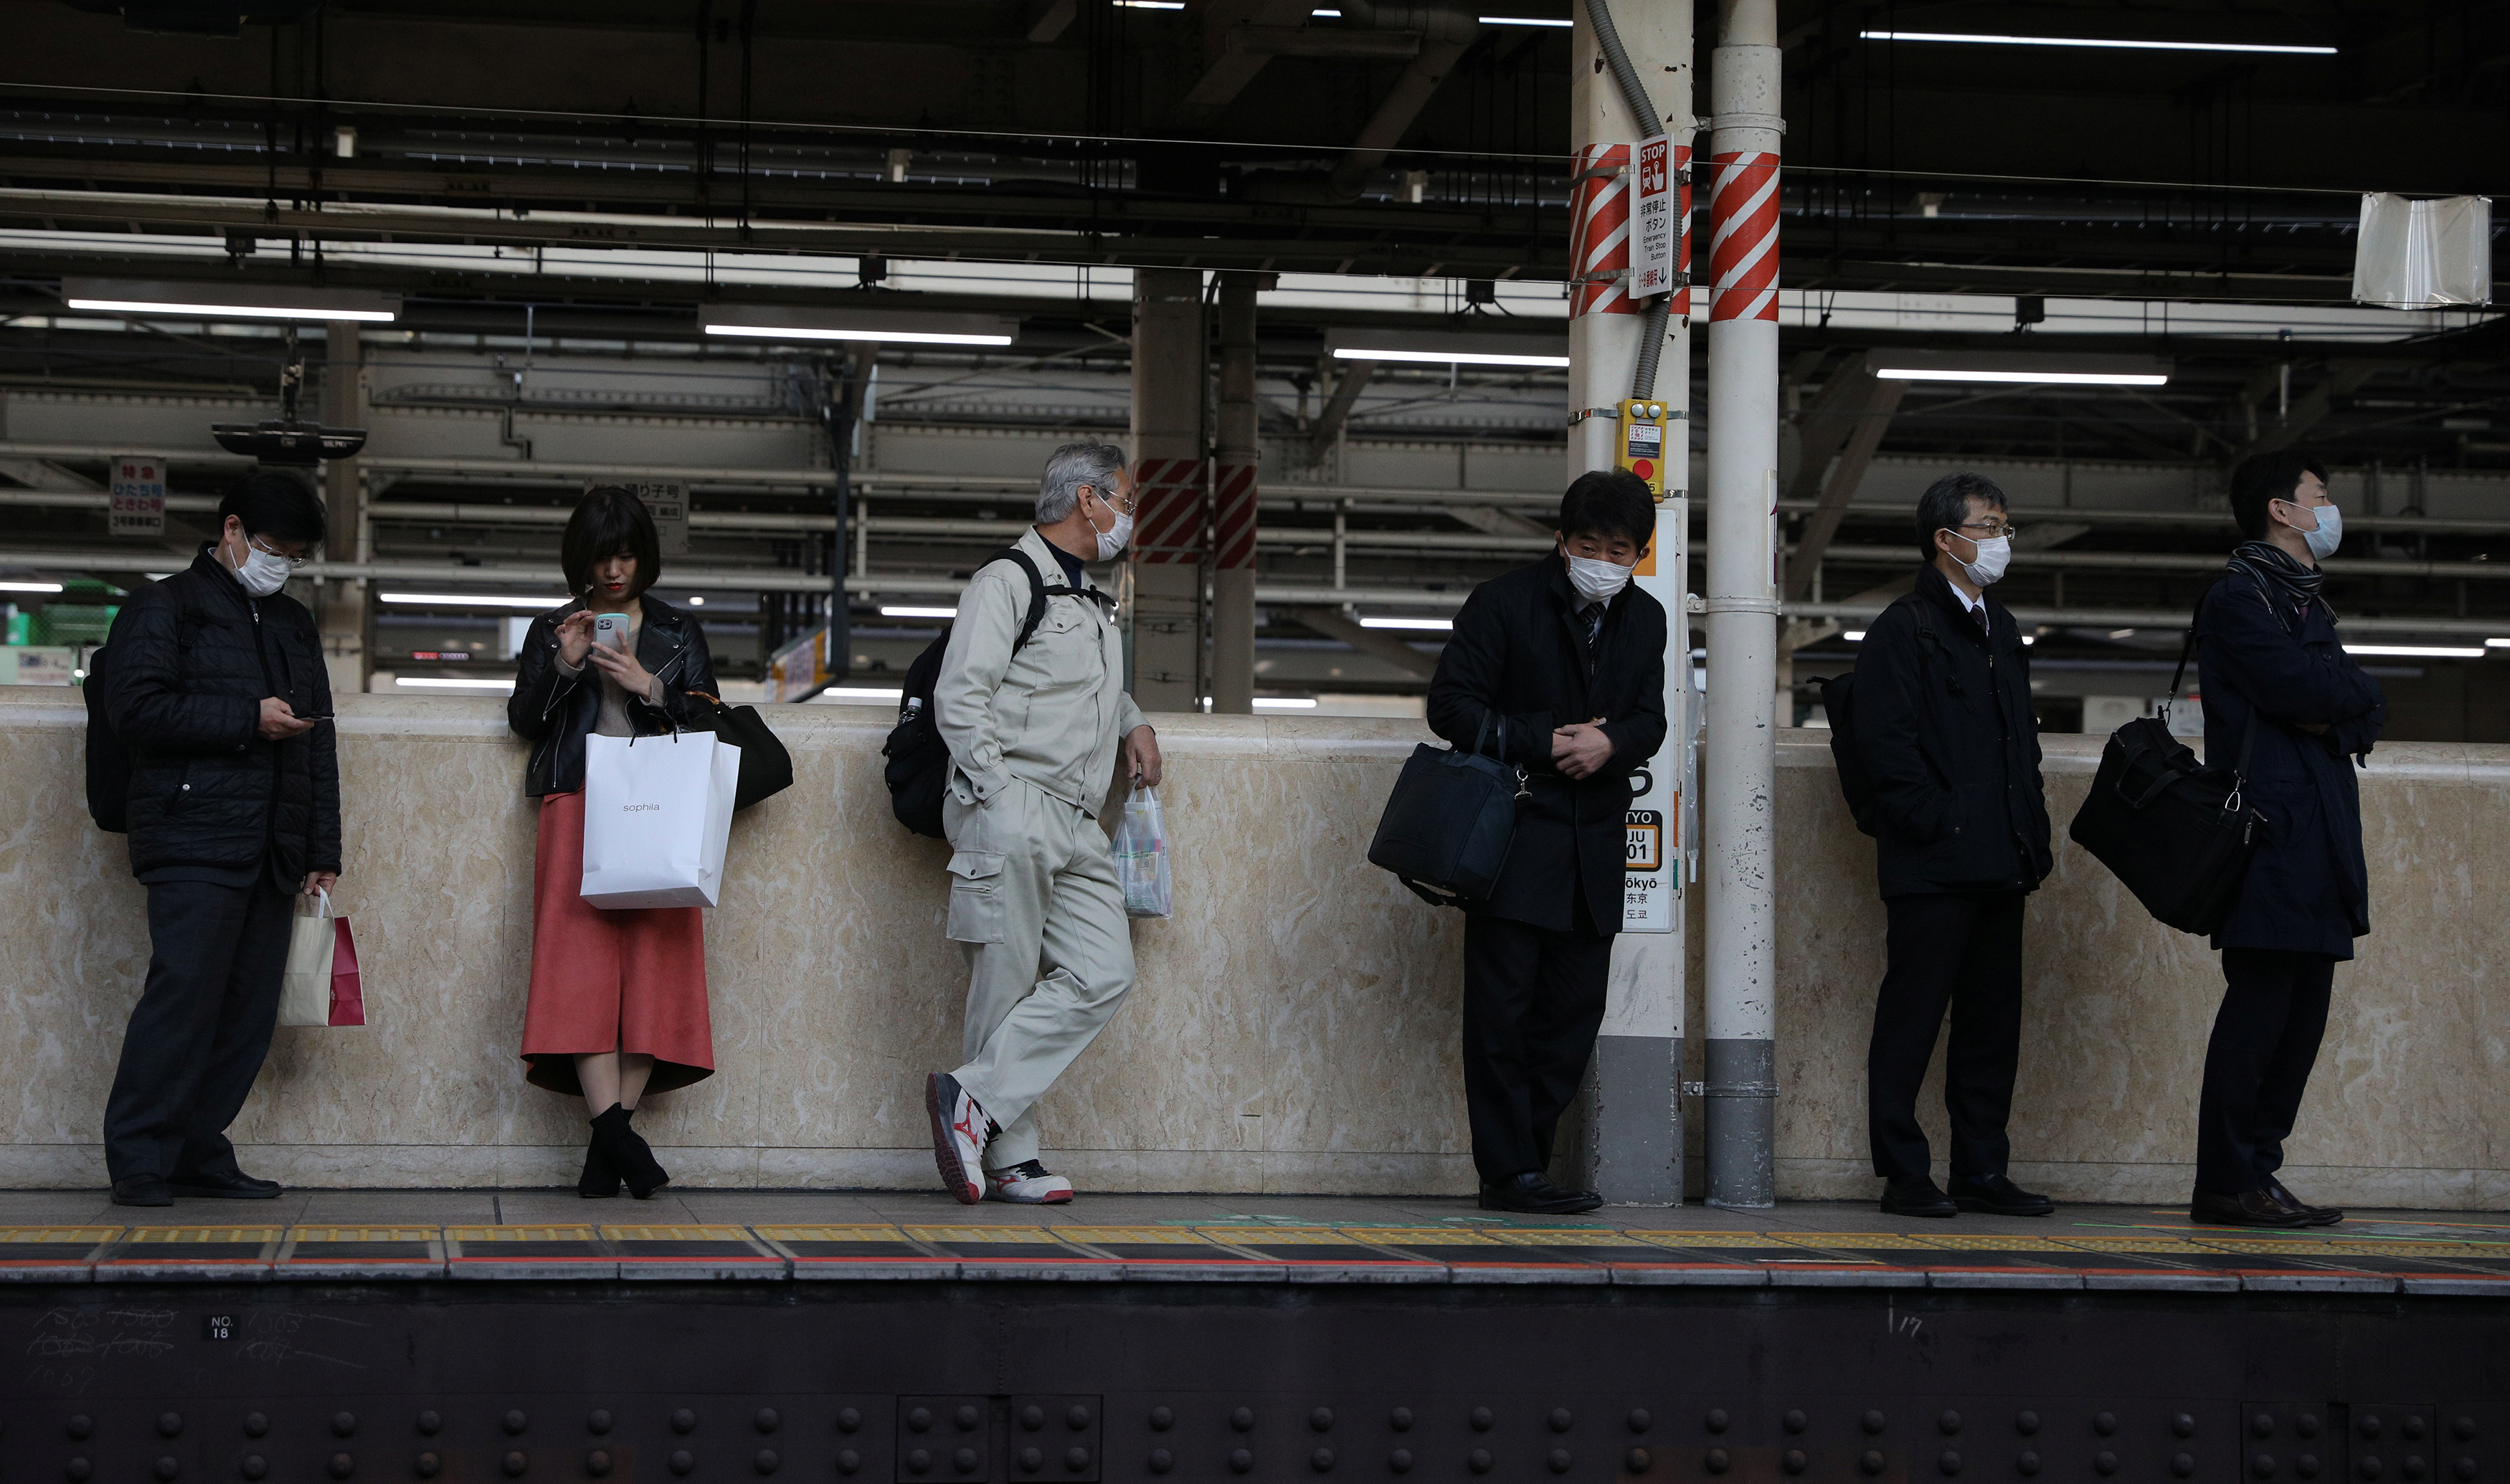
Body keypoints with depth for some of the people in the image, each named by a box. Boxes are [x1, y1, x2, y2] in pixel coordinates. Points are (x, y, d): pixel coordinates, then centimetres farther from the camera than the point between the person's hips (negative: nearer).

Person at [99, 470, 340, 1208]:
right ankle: (139, 1161, -10)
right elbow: (135, 707, -10)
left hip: (272, 853, 7)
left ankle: (200, 1152, 7)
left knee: (251, 1007, 1)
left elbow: (319, 744, 25)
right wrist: (249, 720, -10)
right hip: (195, 844, -7)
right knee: (185, 992, -14)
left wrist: (323, 852, 18)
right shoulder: (163, 609, 4)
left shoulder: (294, 624, 25)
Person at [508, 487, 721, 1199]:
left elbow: (708, 721, 10)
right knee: (581, 956, -18)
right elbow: (523, 719, 10)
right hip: (577, 805, 0)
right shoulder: (551, 630, 17)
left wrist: (649, 688, -5)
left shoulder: (678, 633, 17)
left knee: (653, 957, -12)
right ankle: (616, 1130, -25)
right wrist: (563, 665, -5)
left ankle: (607, 1141, -12)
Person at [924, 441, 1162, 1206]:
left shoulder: (1096, 604, 25)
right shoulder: (1006, 582, -2)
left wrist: (1133, 721, 24)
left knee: (1105, 972, -7)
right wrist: (1001, 797, -17)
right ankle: (1008, 1156, -1)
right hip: (1011, 813, -8)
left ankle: (974, 1097, -8)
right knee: (1006, 987, -6)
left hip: (1077, 827, 8)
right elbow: (959, 699, -10)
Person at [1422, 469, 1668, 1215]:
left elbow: (1649, 720, 11)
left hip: (1594, 844, 5)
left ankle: (1526, 1163, 13)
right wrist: (1543, 743, -14)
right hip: (1513, 836, -5)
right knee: (1502, 1006, -6)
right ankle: (1508, 1172, -3)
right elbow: (1451, 705, -6)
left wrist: (1610, 742, -13)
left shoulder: (1644, 619, 12)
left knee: (1575, 1006, 5)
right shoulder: (1504, 604, -4)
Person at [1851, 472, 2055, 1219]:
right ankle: (1903, 1173, 1)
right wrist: (1938, 824, -16)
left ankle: (1982, 1171, 14)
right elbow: (1887, 743, -12)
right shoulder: (1902, 629, -5)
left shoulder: (2001, 630, 20)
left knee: (1993, 1019, 8)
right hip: (1933, 867, -8)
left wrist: (2031, 833, 12)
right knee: (1912, 1015, -4)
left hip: (1999, 863, 8)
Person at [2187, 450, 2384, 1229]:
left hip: (2319, 836, 9)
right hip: (2273, 833, -9)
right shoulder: (2239, 598, -6)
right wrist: (2348, 691, 1)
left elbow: (2368, 709, 16)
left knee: (2303, 1010, 7)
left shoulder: (2306, 602, 24)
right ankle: (2226, 1185, -9)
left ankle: (2256, 1173, 10)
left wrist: (2337, 716, -5)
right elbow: (2303, 690, -18)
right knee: (2261, 1003, -11)